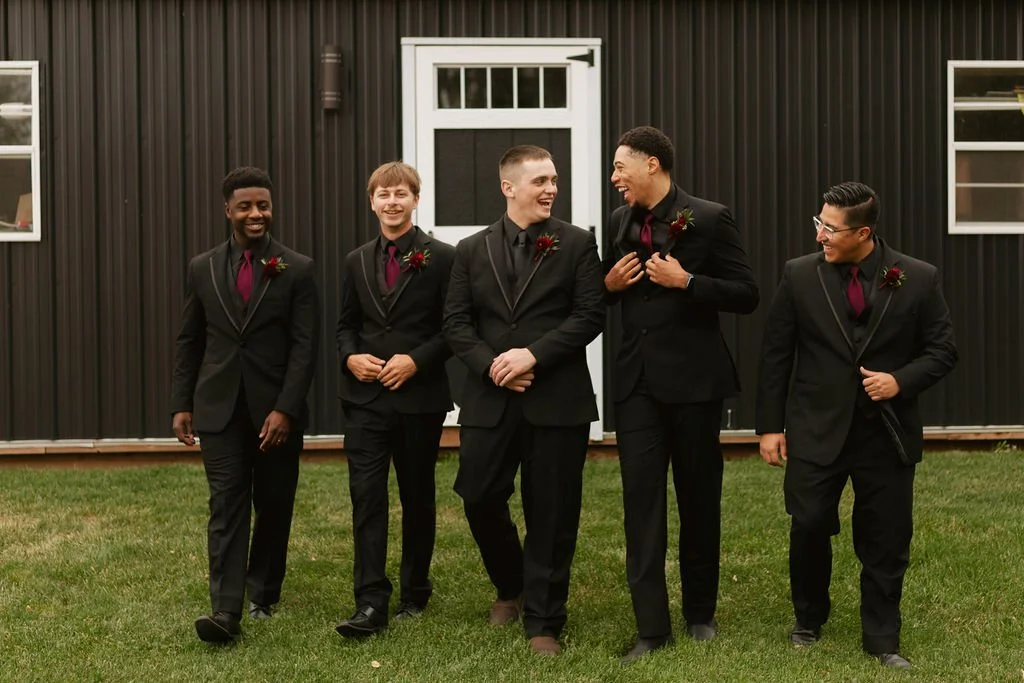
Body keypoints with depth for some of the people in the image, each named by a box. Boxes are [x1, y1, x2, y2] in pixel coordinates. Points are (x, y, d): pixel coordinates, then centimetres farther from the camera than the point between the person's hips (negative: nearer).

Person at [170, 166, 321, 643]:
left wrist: (285, 409, -15)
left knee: (274, 506, 10)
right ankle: (226, 610, -10)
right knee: (227, 505, -5)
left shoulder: (297, 270, -2)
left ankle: (263, 593, 28)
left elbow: (305, 347, -7)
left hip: (276, 411, -1)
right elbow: (189, 341, 11)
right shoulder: (202, 268, 6)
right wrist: (180, 404, 5)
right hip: (219, 408, 1)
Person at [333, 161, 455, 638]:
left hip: (419, 397, -2)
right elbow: (345, 325, 15)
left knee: (417, 497, 11)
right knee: (366, 497, -6)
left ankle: (415, 592, 26)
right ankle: (370, 603, -6)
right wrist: (351, 356, -5)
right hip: (365, 397, 3)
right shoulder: (357, 262, 10)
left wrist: (417, 360, -17)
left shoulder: (441, 258, -4)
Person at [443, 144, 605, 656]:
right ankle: (511, 587, 33)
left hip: (557, 399, -2)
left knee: (551, 514, 1)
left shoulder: (577, 244, 2)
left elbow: (590, 315, -6)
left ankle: (542, 623, 13)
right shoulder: (472, 250, 9)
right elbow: (455, 322, 5)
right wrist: (490, 365, -11)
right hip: (490, 398, 2)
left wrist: (533, 354, -15)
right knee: (480, 499, 5)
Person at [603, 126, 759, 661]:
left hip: (693, 378, -4)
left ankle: (700, 612, 25)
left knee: (699, 497, 9)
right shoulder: (618, 222, 9)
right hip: (636, 379, 4)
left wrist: (687, 282, -20)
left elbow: (746, 295, -9)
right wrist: (608, 284, -1)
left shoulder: (709, 219, -7)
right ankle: (651, 626, 2)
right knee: (641, 497, -2)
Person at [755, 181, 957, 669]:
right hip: (816, 430, 0)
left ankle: (882, 639, 21)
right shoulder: (800, 275, -2)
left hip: (887, 432, 0)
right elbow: (775, 355, 2)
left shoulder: (918, 279, -4)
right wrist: (770, 426, 0)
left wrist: (900, 381, -15)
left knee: (886, 540, 5)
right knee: (809, 527, -1)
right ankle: (809, 620, 25)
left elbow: (942, 351, 3)